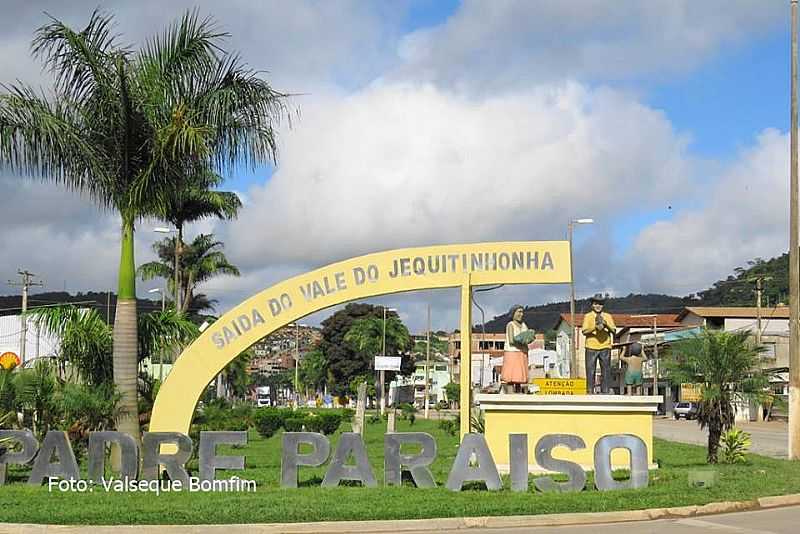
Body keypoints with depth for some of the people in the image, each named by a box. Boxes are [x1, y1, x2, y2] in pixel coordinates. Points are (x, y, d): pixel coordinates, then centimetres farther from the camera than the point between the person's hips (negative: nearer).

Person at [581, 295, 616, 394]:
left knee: (606, 370, 0)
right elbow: (584, 331, -5)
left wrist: (606, 325, -17)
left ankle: (605, 392, 4)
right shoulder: (588, 316, 6)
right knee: (590, 370, -3)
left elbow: (613, 330, 2)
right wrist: (595, 327, -22)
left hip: (605, 347, 2)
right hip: (591, 347, -2)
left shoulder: (608, 316, 12)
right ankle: (590, 392, 1)